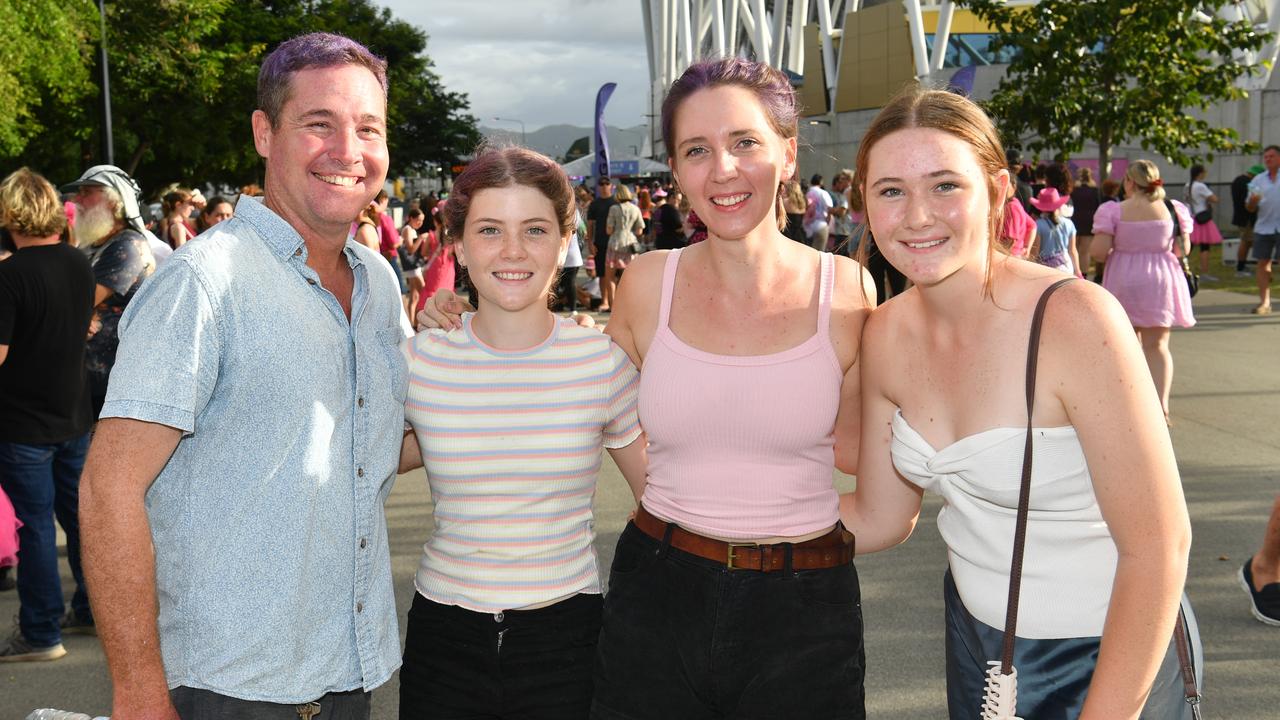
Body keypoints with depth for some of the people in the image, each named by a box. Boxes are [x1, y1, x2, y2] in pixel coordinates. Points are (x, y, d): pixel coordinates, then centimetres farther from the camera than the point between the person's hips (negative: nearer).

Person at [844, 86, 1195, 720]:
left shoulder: (1076, 319, -25)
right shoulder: (887, 335, -6)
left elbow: (1158, 546, -22)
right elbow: (879, 519, 3)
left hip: (1104, 660, -6)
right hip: (975, 638, 6)